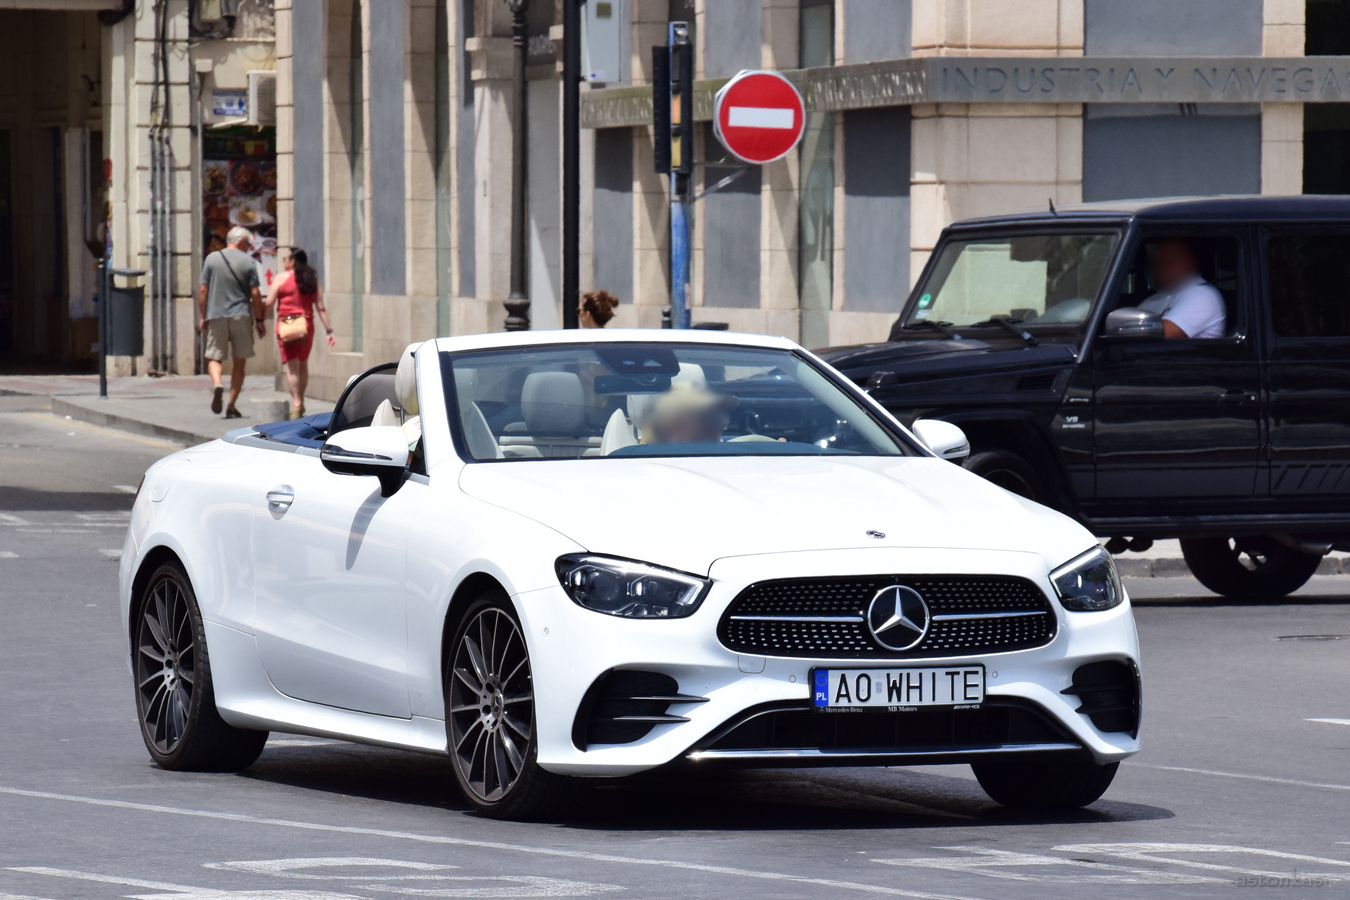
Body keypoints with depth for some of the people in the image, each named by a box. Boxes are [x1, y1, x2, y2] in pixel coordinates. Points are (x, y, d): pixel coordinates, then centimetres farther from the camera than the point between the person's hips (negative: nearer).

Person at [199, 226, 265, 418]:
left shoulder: (211, 259, 4)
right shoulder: (247, 261, 0)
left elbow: (203, 290, 2)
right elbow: (255, 293, -3)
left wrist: (202, 316, 10)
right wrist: (259, 320, 4)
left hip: (216, 316, 1)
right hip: (241, 316, -1)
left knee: (214, 357, 8)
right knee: (239, 362, 8)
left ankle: (217, 384, -23)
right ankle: (232, 406, 6)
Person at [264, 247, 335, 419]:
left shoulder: (282, 278, -3)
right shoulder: (312, 280, 9)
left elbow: (269, 303, -7)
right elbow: (321, 308, 6)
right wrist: (329, 331, 6)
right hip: (307, 326, 4)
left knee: (291, 366, -7)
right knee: (303, 364, 17)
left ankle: (296, 403, -17)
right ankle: (301, 403, 25)